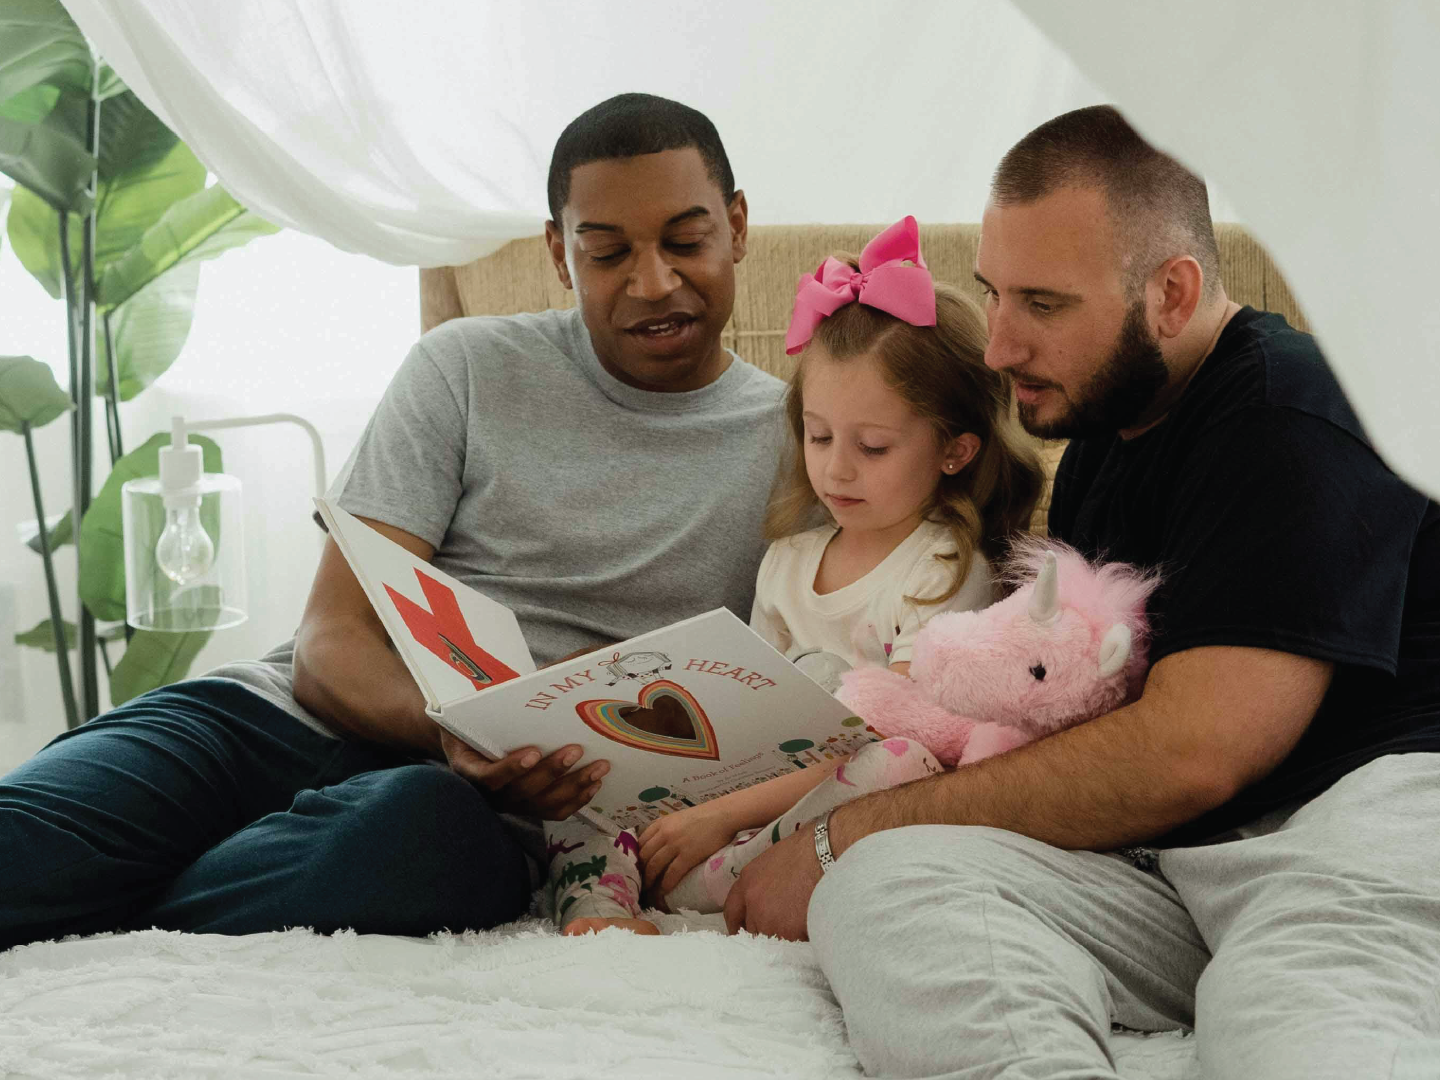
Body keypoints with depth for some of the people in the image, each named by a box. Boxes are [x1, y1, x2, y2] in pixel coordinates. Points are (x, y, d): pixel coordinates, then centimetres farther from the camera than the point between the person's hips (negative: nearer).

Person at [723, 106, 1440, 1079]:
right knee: (878, 885, -24)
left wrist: (841, 837, -9)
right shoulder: (1102, 430, 24)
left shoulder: (1293, 411, -7)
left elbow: (1189, 753, -17)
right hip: (1164, 866, 8)